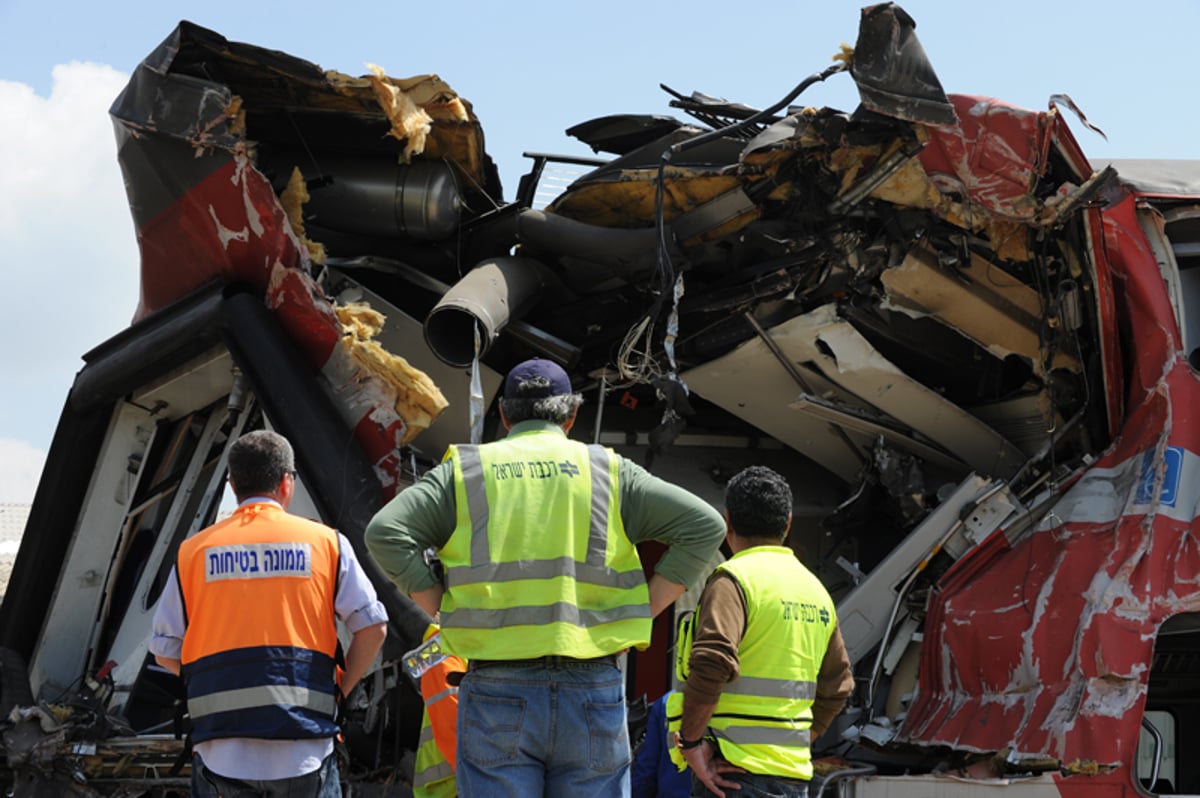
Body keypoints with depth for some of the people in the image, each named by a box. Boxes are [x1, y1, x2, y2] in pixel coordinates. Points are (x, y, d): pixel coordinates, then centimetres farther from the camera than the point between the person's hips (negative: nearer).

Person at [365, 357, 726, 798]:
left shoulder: (465, 471, 8)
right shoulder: (610, 472, 9)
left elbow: (385, 533, -3)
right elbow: (704, 525, 3)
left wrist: (446, 608, 3)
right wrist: (642, 610, 5)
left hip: (497, 693, 0)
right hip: (591, 693, 0)